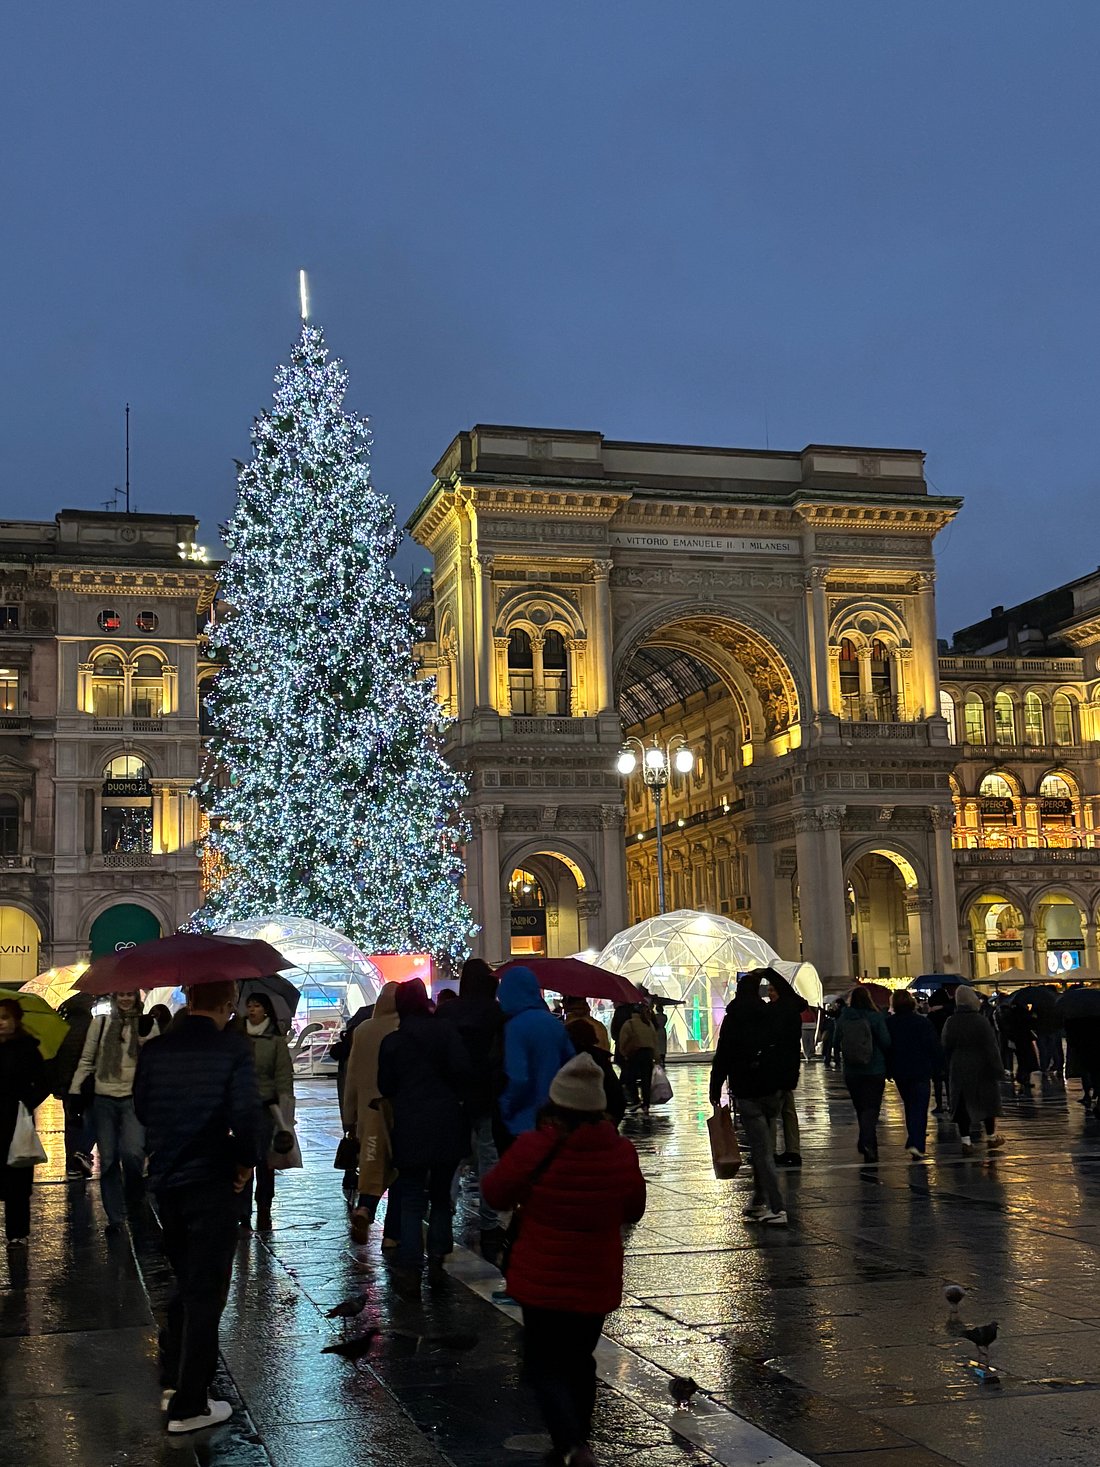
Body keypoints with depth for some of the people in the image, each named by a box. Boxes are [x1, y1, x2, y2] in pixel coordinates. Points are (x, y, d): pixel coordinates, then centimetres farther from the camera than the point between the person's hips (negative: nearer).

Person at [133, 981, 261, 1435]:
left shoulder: (155, 1049, 1)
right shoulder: (233, 1048, -14)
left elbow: (141, 1108, 6)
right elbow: (244, 1112, -22)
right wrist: (247, 1160, -6)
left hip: (164, 1180, 5)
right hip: (211, 1181, -5)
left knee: (186, 1281, 24)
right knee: (205, 1292, 5)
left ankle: (173, 1382, 29)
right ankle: (188, 1406, 9)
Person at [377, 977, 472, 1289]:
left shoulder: (392, 1041, 0)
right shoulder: (445, 1030, -4)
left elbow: (385, 1086, 3)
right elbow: (462, 1070, -11)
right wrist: (456, 1096, 7)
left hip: (410, 1126, 0)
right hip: (447, 1123, 0)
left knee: (412, 1199, 4)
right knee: (441, 1195, 14)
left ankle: (410, 1269, -3)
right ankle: (436, 1263, 12)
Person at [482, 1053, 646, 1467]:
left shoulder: (534, 1149, -18)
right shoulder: (622, 1153, -7)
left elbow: (496, 1194, -5)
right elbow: (633, 1212, 6)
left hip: (542, 1280, -3)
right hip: (597, 1282, 3)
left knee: (545, 1365, 7)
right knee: (580, 1359, 22)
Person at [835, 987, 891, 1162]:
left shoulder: (842, 1019, -1)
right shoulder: (875, 1017, -10)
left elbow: (837, 1041, 5)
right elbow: (886, 1042, -10)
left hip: (851, 1072, 3)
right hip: (875, 1070, -3)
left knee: (861, 1108, 14)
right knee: (871, 1108, -4)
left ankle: (870, 1147, 20)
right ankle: (867, 1142, -26)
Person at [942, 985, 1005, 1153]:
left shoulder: (950, 1023, 0)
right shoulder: (980, 1021, -13)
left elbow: (946, 1048, 7)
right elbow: (991, 1046, -12)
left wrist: (949, 1070, 14)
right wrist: (997, 1068, -6)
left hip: (958, 1069, 3)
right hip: (980, 1068, -3)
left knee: (962, 1104, 5)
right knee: (987, 1101, 11)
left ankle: (966, 1140, 2)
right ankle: (991, 1137, 19)